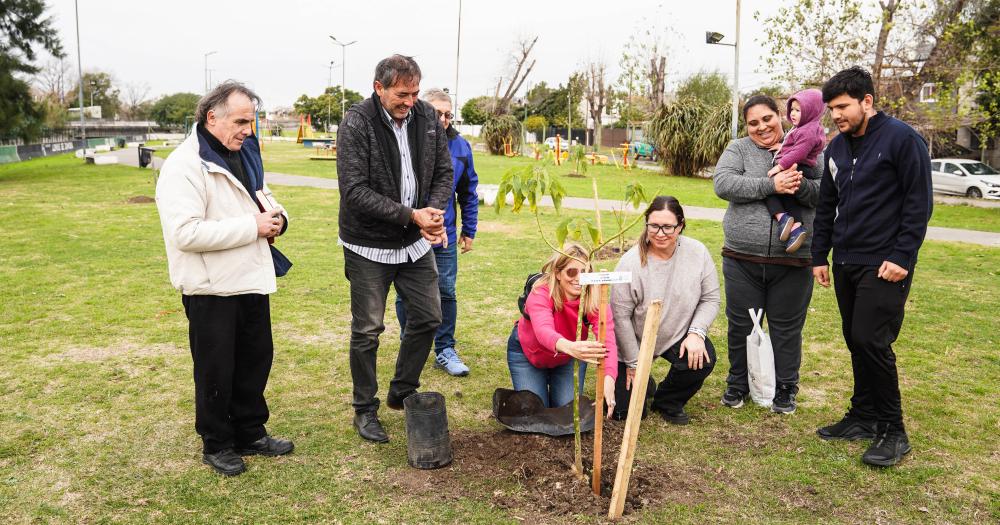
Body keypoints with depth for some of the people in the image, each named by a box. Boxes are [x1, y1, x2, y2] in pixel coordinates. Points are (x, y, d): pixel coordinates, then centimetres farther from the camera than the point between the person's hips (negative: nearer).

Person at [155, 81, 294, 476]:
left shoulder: (244, 154, 9)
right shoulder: (185, 166, -18)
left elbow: (263, 195, 23)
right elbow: (185, 232, -28)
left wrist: (276, 217, -2)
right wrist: (252, 226, -24)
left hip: (252, 280, 8)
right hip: (211, 287, -8)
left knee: (256, 359, 17)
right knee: (216, 370, 7)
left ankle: (250, 433, 35)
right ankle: (216, 445, 26)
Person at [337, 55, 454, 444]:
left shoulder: (427, 117, -1)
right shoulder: (356, 124, -17)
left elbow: (443, 172, 5)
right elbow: (355, 192, -23)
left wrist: (434, 213, -14)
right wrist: (411, 216, -25)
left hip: (415, 242, 5)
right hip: (369, 245, -5)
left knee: (428, 318, 11)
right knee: (367, 330, 5)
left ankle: (402, 393, 32)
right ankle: (365, 410, 23)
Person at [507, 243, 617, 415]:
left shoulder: (595, 299, -28)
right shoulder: (540, 293, -36)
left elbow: (607, 339, -42)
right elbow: (543, 330, -56)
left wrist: (609, 379, -62)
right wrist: (570, 347, -79)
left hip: (569, 357, 3)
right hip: (527, 352, -2)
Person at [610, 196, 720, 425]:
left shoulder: (698, 253, -13)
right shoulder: (631, 263, -22)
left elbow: (710, 299, -4)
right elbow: (620, 316, -16)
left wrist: (697, 332, -21)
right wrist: (633, 363, -11)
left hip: (677, 336, 3)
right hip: (633, 340, -2)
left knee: (703, 359, -28)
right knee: (626, 412, -5)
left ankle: (667, 402, 3)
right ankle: (642, 382, 34)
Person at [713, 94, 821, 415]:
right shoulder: (738, 150, 4)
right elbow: (723, 183, -13)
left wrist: (802, 186, -22)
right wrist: (771, 185, -21)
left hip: (792, 261, 0)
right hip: (742, 259, 0)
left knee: (787, 327, 10)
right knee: (741, 325, 10)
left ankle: (785, 388, 27)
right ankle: (738, 383, 29)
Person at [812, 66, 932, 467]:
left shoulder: (901, 139, -10)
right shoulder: (837, 147, 12)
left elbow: (919, 203, -12)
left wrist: (902, 257, -17)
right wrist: (819, 256, 14)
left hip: (884, 266, -7)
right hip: (845, 263, 7)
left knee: (872, 342, -10)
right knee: (855, 341, 12)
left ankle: (892, 431, 5)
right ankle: (864, 417, 24)